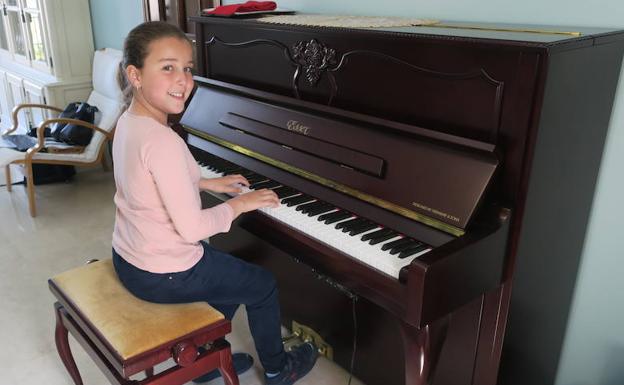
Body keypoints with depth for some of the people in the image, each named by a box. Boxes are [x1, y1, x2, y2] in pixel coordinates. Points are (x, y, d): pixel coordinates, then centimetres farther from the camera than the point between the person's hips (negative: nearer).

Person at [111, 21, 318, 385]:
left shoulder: (129, 121, -1)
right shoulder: (163, 142, -31)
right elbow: (192, 228, -28)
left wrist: (208, 183, 12)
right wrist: (240, 204, -13)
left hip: (129, 257, 9)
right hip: (164, 275, -9)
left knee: (232, 273, 29)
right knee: (264, 284, 12)